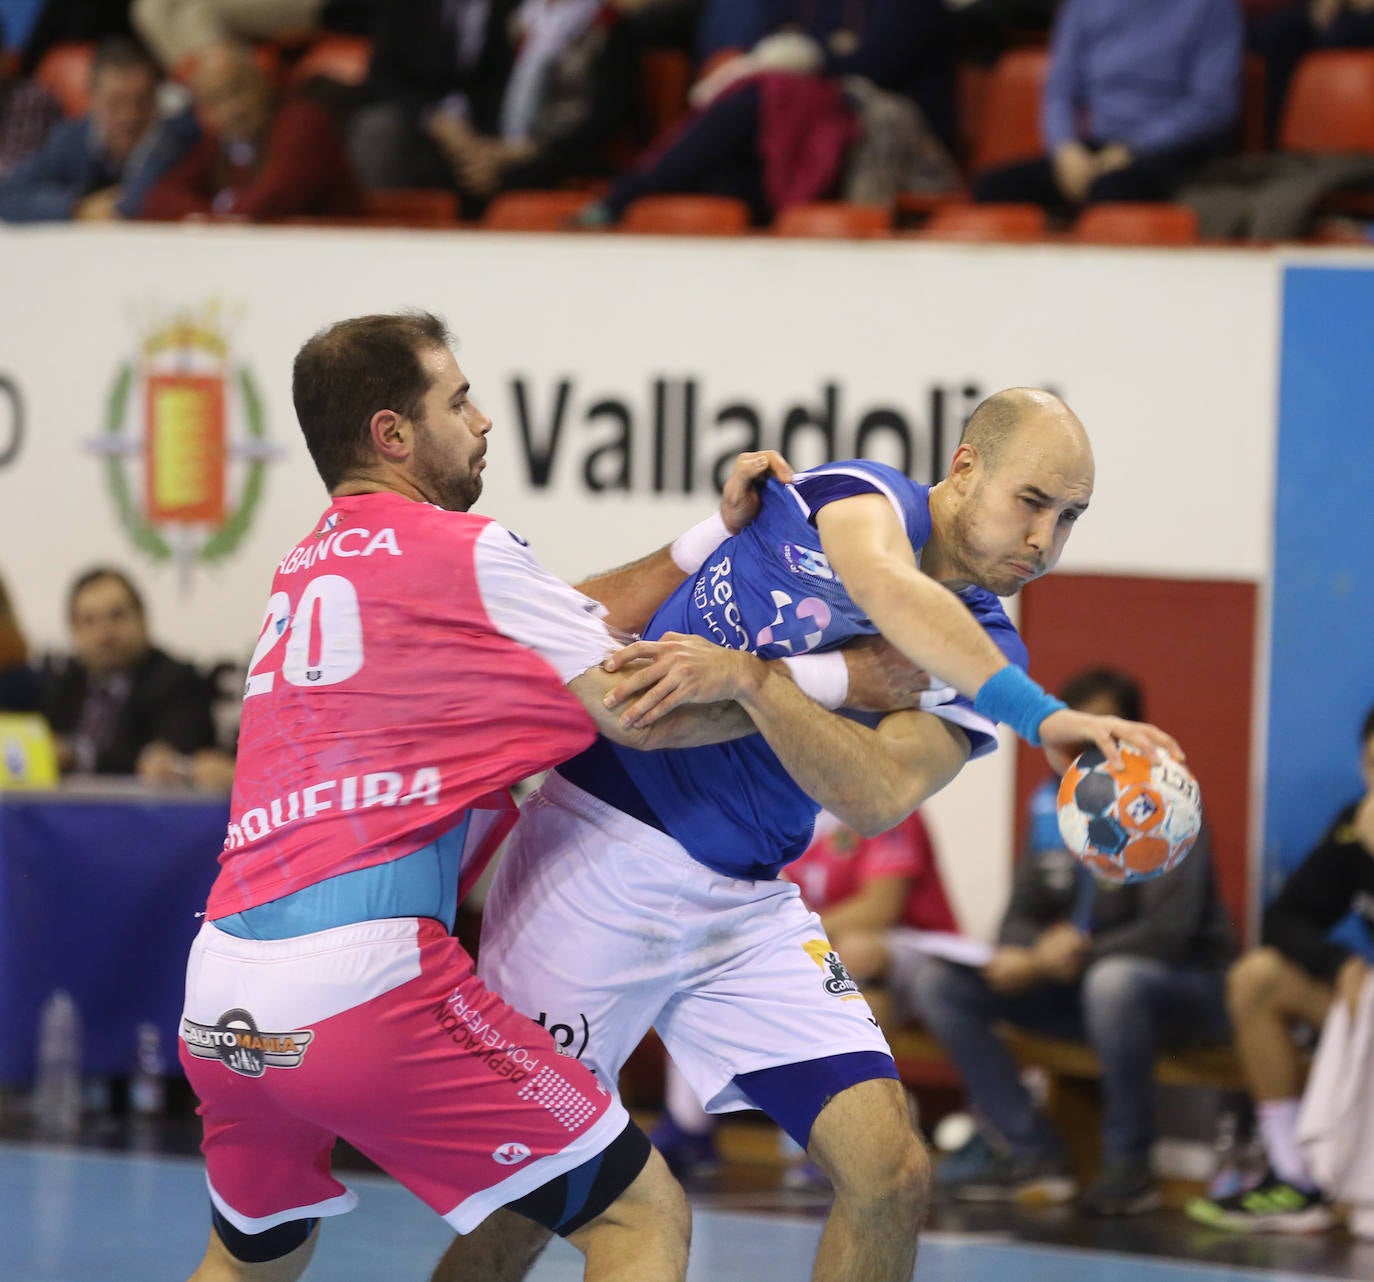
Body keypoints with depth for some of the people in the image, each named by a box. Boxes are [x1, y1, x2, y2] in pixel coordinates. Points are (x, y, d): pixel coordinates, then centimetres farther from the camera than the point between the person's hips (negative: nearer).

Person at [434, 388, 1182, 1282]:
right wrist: (1042, 714, -46)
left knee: (892, 1180, -5)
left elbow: (879, 797, -16)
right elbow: (891, 589, -35)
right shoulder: (865, 494, -9)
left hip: (748, 906, 6)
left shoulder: (983, 652, 4)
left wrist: (749, 678, -29)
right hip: (607, 852, -5)